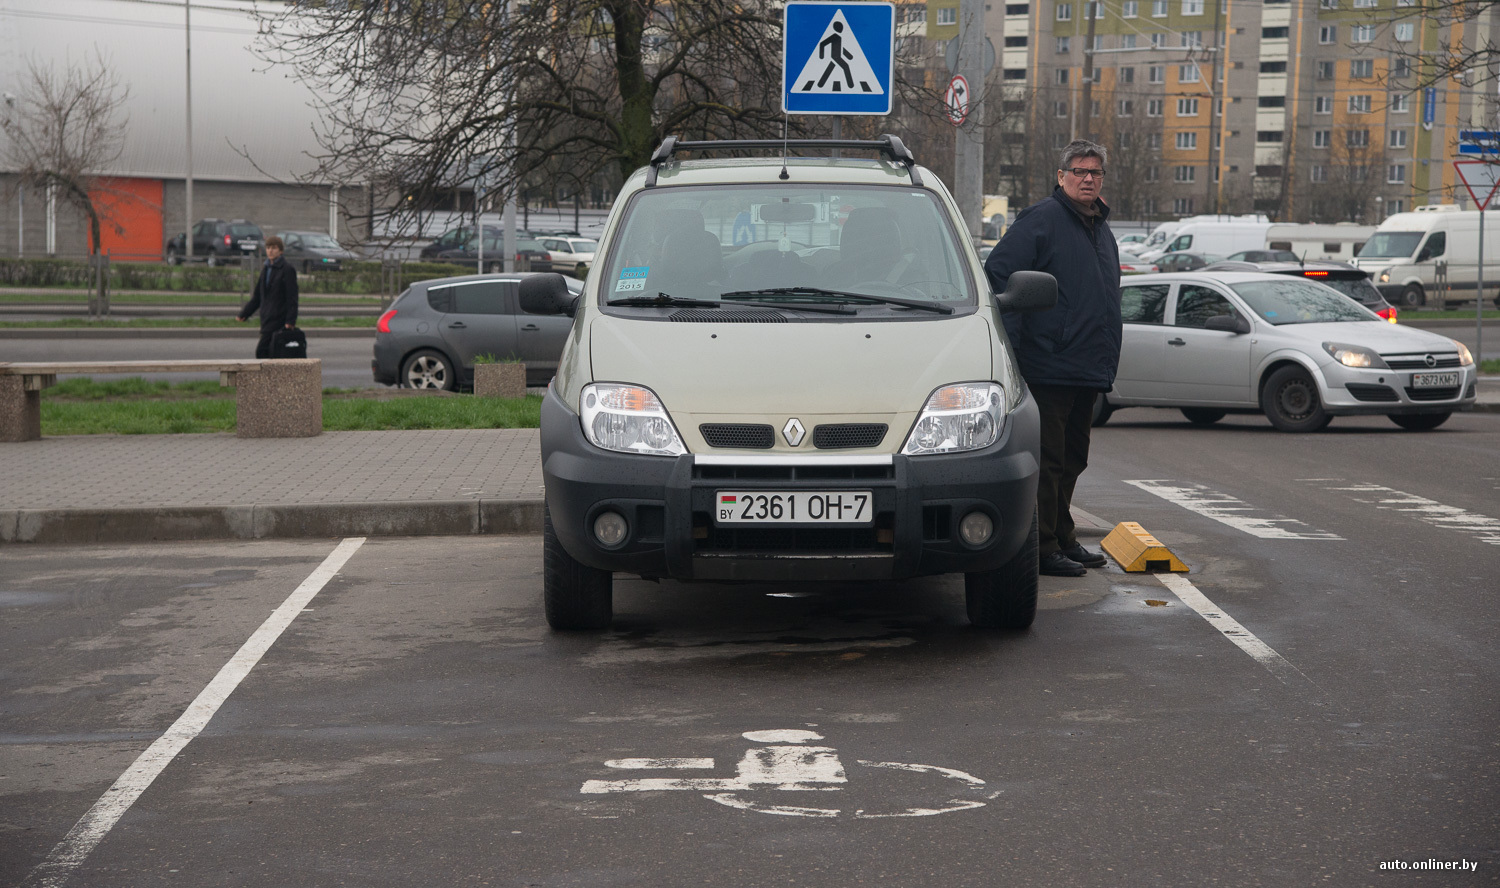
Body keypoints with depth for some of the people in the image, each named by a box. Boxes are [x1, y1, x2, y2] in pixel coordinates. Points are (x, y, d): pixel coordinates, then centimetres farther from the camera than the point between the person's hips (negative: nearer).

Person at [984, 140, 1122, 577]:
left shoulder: (1101, 230, 19)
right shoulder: (1040, 220, -8)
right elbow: (997, 274, -14)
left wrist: (1107, 355, 23)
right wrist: (1012, 339, -16)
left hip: (1089, 371, 9)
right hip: (1049, 368, -9)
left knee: (1071, 461, 15)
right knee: (1047, 462, -6)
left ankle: (1063, 539, 25)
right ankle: (1043, 548, -1)